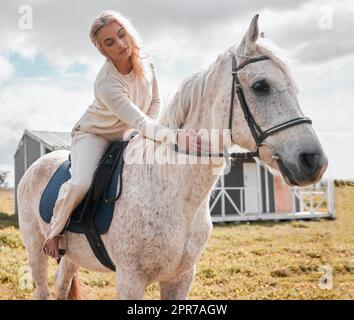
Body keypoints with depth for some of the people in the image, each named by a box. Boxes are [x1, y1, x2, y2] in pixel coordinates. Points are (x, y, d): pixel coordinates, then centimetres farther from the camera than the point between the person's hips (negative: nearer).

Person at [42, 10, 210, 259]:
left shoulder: (146, 62, -14)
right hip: (93, 135, -6)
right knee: (81, 183, -32)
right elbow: (140, 122, -43)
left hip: (127, 136, 7)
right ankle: (53, 232, -4)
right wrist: (177, 135, -57)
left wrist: (146, 134, -12)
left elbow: (155, 102, 0)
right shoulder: (106, 84, -35)